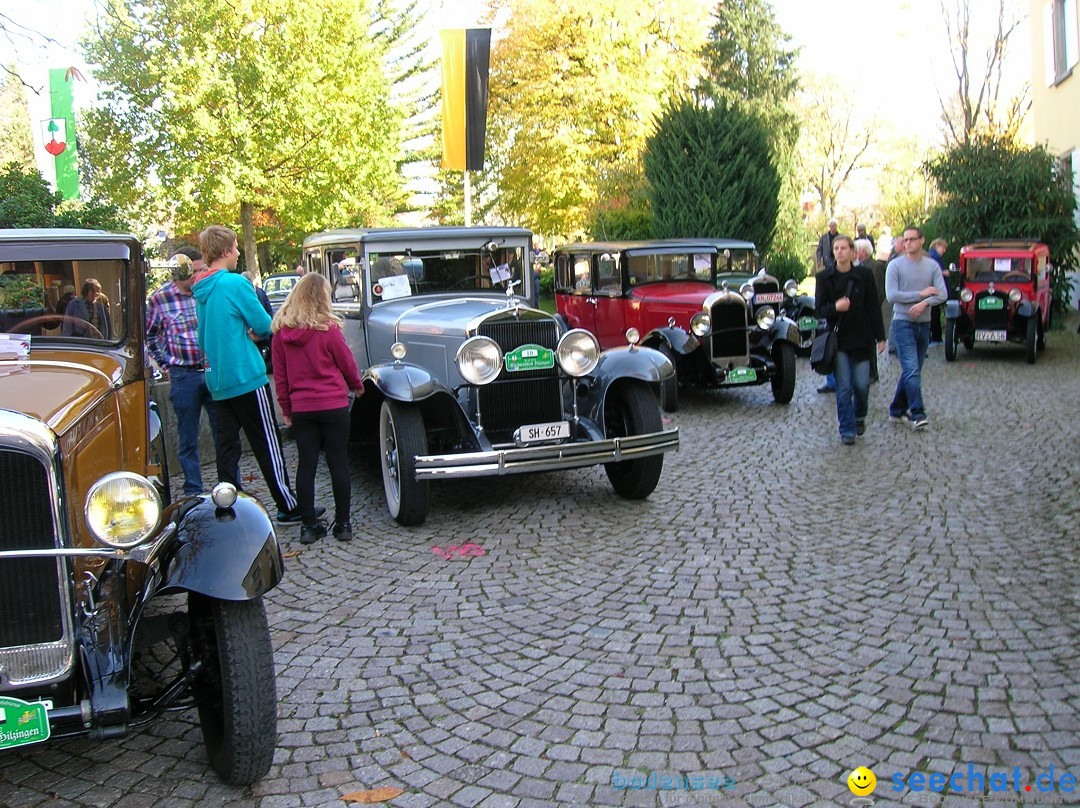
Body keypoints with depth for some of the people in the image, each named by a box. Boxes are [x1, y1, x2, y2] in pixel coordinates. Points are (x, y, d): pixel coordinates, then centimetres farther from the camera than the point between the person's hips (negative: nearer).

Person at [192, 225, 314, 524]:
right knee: (268, 444, -1)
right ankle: (289, 507, 5)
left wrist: (245, 333, 6)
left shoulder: (201, 291, 11)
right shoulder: (235, 283, -13)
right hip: (247, 377, -7)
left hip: (218, 382, 8)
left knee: (227, 446, 10)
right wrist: (255, 333, 9)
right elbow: (265, 326, -12)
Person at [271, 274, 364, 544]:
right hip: (334, 407, -3)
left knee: (306, 465, 7)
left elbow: (279, 374, 5)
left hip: (301, 409, 3)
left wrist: (286, 408, 13)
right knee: (339, 463, 5)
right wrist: (357, 386, 19)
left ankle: (309, 526, 11)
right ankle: (342, 524, 10)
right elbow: (347, 364, 0)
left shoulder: (281, 331, 1)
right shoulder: (327, 328, -10)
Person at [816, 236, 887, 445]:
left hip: (861, 338, 0)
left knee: (862, 384, 2)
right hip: (838, 339, 0)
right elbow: (819, 310, -1)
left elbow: (874, 307, 1)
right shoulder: (824, 278, -1)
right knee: (844, 387, -1)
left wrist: (880, 337, 0)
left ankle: (859, 416, 31)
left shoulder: (865, 275, -1)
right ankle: (847, 431, 8)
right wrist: (835, 307, -22)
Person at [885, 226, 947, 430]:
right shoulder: (895, 265, -3)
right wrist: (921, 294, -11)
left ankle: (897, 410, 20)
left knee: (912, 371, 10)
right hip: (903, 323, -4)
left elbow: (942, 294, -3)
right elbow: (892, 295, -12)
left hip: (924, 323, 4)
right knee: (912, 370, -13)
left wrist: (925, 303, -21)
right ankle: (917, 414, -14)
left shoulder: (932, 265, 6)